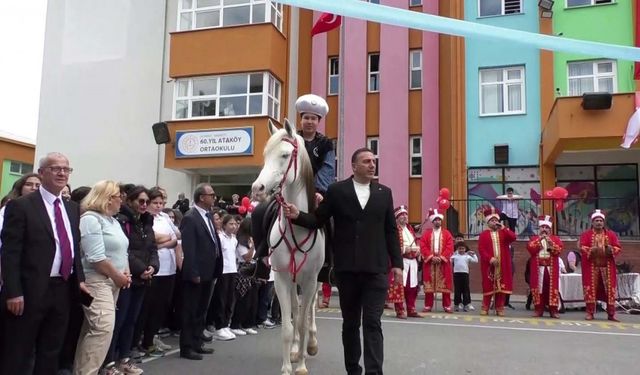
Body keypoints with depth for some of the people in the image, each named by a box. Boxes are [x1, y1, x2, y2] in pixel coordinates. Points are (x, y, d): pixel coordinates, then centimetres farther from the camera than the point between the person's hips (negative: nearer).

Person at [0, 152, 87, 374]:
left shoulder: (72, 208, 12)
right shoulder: (20, 205, -8)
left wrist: (79, 279, 10)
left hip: (63, 290, 6)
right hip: (31, 290, -6)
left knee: (51, 353, 16)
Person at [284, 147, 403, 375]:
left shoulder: (384, 193, 8)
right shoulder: (336, 191, 2)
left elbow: (391, 231, 8)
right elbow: (318, 220, 3)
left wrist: (397, 263, 4)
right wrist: (297, 216, -16)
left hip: (376, 269, 0)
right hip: (346, 268, 0)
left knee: (372, 323, -3)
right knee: (350, 322, 13)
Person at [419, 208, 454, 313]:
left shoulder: (447, 233, 8)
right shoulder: (426, 233, 8)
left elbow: (450, 247, -3)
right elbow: (423, 247, -2)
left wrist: (441, 257, -14)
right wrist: (431, 257, -13)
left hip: (444, 262, 0)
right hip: (429, 262, 0)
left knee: (445, 285, 1)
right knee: (428, 285, 1)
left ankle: (447, 306, 9)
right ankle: (428, 306, 9)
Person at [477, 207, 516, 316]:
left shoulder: (504, 233, 13)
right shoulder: (483, 234, 4)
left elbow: (513, 237, -7)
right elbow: (481, 249, -6)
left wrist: (503, 228, -11)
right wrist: (490, 258, -17)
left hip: (502, 265, 2)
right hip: (489, 264, -2)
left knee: (501, 286, 3)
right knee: (488, 286, 0)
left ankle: (500, 309, 10)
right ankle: (485, 308, 7)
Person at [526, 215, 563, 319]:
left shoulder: (556, 239, 11)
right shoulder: (534, 239, 11)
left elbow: (559, 250, -6)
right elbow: (530, 249, -8)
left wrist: (550, 242, -17)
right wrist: (539, 240, -14)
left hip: (551, 268, 0)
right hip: (538, 269, 0)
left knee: (552, 288, -2)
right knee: (538, 288, -1)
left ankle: (553, 310, 3)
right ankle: (538, 309, 6)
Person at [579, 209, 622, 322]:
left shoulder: (611, 234, 10)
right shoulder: (586, 234, 4)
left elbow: (618, 247, 5)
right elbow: (582, 248, -5)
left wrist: (611, 249, -16)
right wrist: (592, 250, -22)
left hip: (607, 266, 2)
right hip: (591, 266, -2)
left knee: (610, 289, 0)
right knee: (591, 289, -2)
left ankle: (611, 314, 7)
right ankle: (590, 313, 4)